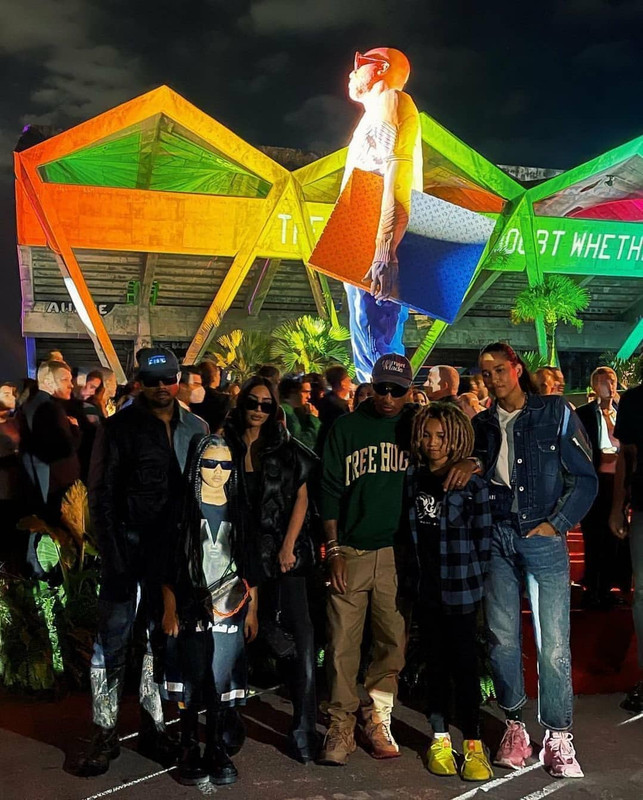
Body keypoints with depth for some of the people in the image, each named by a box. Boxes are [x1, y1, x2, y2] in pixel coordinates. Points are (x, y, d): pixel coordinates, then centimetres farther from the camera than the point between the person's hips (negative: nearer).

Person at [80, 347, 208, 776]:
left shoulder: (197, 428, 6)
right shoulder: (120, 427, -3)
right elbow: (102, 495, -4)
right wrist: (114, 555, -11)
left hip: (175, 545, 3)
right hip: (129, 543, -3)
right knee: (114, 637, -2)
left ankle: (153, 726, 24)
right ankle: (106, 733, 10)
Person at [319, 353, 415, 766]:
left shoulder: (416, 424, 7)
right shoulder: (346, 427, 6)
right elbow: (330, 490, 5)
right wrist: (333, 550, -2)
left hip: (397, 551, 1)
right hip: (350, 552, -1)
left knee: (395, 641, 4)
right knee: (343, 643, -1)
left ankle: (378, 720, 20)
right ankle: (342, 727, 10)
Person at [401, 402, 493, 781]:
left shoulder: (473, 485, -8)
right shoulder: (413, 478, 5)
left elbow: (483, 539, -6)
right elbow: (409, 530, 11)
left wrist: (476, 580, -5)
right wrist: (412, 575, 8)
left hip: (460, 589, -4)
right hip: (426, 587, 4)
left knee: (464, 665, 2)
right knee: (435, 662, 11)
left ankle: (473, 745, 12)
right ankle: (441, 740, 22)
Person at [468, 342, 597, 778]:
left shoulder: (556, 412, 0)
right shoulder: (482, 424, 11)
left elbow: (586, 478, -1)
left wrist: (556, 523, -8)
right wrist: (468, 469, -5)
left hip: (543, 535, -3)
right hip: (495, 537, 3)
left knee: (554, 642, -4)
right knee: (502, 637, 5)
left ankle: (558, 737, 9)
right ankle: (515, 725, 20)